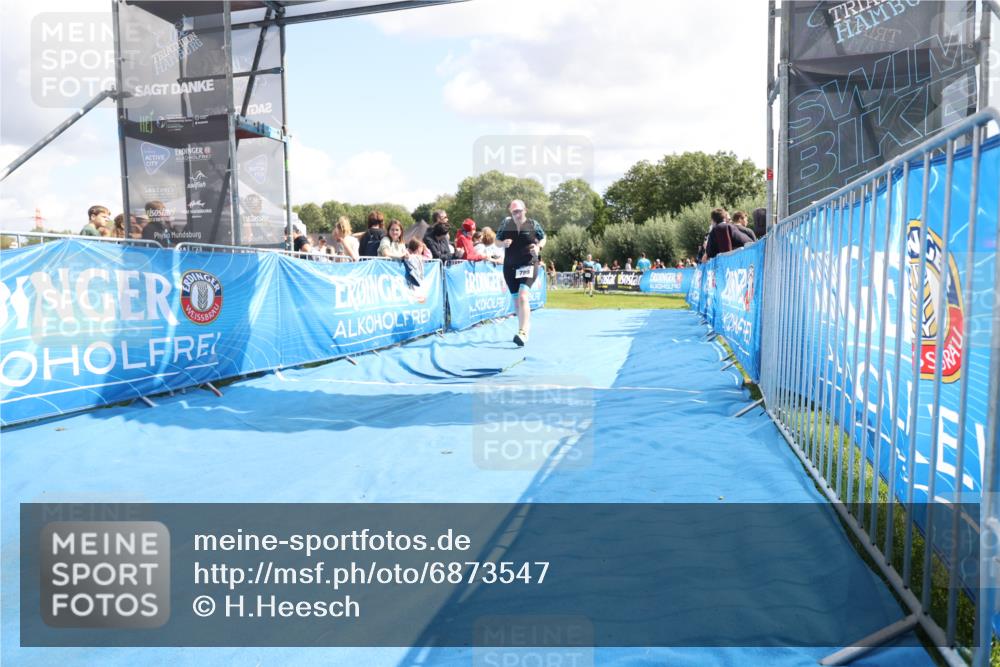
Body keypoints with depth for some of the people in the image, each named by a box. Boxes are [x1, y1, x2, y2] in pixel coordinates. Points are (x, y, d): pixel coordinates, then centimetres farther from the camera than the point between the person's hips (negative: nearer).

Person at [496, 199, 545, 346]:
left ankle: (523, 333, -29)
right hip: (510, 266, 4)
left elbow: (543, 239, 12)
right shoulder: (506, 224, 2)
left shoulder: (533, 224, -2)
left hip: (528, 264, -4)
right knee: (516, 300, 12)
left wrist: (538, 247, -9)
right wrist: (503, 243, -12)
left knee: (523, 297, -22)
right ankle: (526, 327, 33)